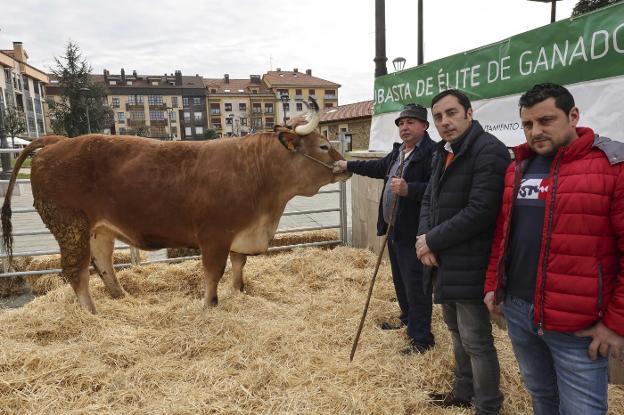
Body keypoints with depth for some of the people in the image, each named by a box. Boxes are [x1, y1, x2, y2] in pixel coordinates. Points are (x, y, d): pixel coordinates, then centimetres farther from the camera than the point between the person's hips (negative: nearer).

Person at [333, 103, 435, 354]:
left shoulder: (432, 153, -16)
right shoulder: (398, 152, 14)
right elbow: (379, 167, 30)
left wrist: (409, 189, -35)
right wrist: (348, 166, 35)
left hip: (414, 233, -10)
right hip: (393, 229, 10)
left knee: (415, 286, -1)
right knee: (400, 281, 23)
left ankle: (422, 339, 13)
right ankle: (408, 320, 43)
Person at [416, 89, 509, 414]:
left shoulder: (489, 151, -17)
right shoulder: (442, 153, 13)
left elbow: (480, 212, -25)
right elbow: (429, 199, 14)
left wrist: (432, 240, -17)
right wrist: (423, 238, -5)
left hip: (469, 266, -9)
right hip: (444, 262, 10)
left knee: (476, 341, 4)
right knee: (457, 331, 23)